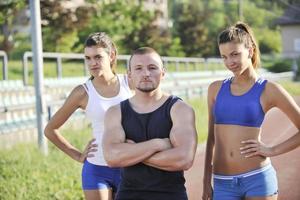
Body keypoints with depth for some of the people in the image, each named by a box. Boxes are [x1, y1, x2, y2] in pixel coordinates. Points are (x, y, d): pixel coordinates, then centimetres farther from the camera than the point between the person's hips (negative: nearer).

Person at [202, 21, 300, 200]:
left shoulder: (269, 90, -2)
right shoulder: (216, 89, 7)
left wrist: (272, 151, -6)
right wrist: (207, 180, 14)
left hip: (258, 179, -3)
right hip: (223, 184, 3)